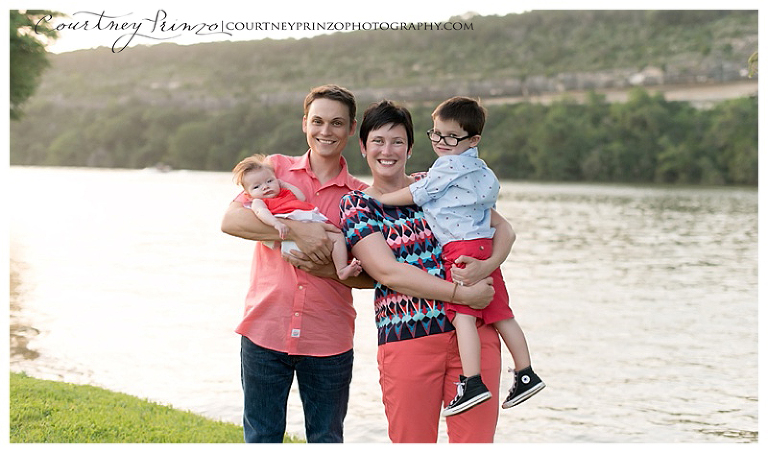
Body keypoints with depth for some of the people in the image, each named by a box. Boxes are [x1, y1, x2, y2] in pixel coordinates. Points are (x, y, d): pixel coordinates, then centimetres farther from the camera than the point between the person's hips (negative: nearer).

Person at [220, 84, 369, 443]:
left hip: (329, 342, 1)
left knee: (327, 439, 10)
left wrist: (328, 269, -14)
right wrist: (295, 229, -19)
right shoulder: (275, 168, 5)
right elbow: (231, 219, -9)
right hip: (265, 331, 0)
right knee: (261, 437, 8)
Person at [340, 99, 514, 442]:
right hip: (406, 339, -1)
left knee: (476, 441, 1)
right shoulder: (357, 205, 5)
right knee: (411, 442, 5)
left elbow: (503, 228, 12)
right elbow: (388, 273, -8)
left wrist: (487, 265, -11)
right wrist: (462, 293, -15)